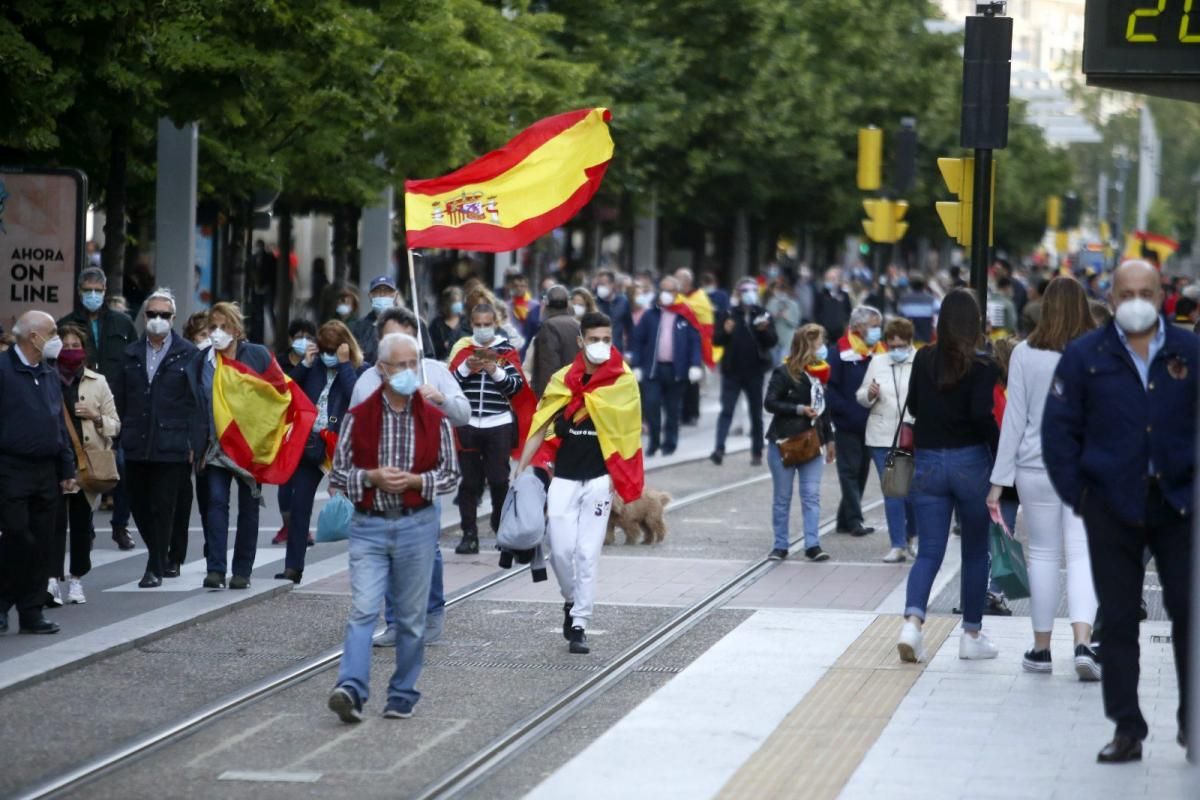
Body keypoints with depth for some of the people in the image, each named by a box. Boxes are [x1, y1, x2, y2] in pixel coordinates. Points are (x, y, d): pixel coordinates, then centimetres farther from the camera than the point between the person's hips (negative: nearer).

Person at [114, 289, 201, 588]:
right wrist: (118, 436, 6)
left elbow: (197, 403, -3)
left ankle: (156, 568, 5)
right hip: (136, 446, 4)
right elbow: (119, 400, 13)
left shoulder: (187, 354, 0)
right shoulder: (131, 354, 12)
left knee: (163, 508, -2)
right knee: (140, 507, 7)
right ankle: (168, 559, 25)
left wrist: (194, 445, -9)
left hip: (171, 447, -4)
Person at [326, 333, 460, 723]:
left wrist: (415, 480, -12)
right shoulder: (358, 417, 2)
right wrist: (372, 477, -14)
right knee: (362, 610, -13)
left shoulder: (435, 420, 3)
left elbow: (451, 474, 6)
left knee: (411, 617, 6)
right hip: (369, 528, -1)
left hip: (417, 526, 1)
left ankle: (403, 695, 15)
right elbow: (338, 473, 4)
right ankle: (351, 689, -23)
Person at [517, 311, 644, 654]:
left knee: (587, 554, -3)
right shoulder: (563, 380, 3)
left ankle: (579, 625, 2)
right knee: (560, 549, -1)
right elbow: (541, 426, 5)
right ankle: (572, 601, 26)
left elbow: (626, 433, 2)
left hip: (599, 479, -2)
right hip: (564, 478, 2)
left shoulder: (622, 382, -2)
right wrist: (521, 468, 1)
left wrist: (621, 481, -1)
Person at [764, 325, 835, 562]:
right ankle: (780, 546, 11)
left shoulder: (820, 372, 9)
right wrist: (800, 409, -21)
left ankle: (812, 545, -3)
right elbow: (771, 403, -12)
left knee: (812, 496, -3)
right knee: (782, 497, 4)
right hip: (783, 442, -4)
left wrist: (829, 439, 16)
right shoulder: (784, 373, -8)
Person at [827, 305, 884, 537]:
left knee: (861, 471, 10)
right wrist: (846, 410, -20)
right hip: (848, 425, -6)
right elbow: (830, 387, -12)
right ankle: (854, 520, -2)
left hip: (870, 424, 6)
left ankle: (846, 520, 18)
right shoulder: (842, 352, -9)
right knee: (850, 471, -3)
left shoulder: (880, 352, 6)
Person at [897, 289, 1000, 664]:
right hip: (970, 462, -3)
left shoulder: (924, 359, 1)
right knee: (975, 552, 13)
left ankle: (912, 621, -21)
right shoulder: (981, 367, -11)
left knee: (929, 552, 3)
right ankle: (972, 635, 19)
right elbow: (983, 417, -18)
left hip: (928, 461, 3)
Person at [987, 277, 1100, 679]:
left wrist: (1000, 479, 2)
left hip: (1037, 467, 0)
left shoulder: (1025, 354, -4)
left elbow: (1014, 418, -2)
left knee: (1043, 554, 10)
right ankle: (1083, 642, -17)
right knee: (1082, 554, 0)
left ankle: (1042, 648, 16)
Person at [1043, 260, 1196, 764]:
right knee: (1118, 622, 4)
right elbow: (1059, 429, 3)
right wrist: (1077, 494, -3)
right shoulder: (1085, 357, 2)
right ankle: (1127, 728, 11)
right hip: (1112, 508, 0)